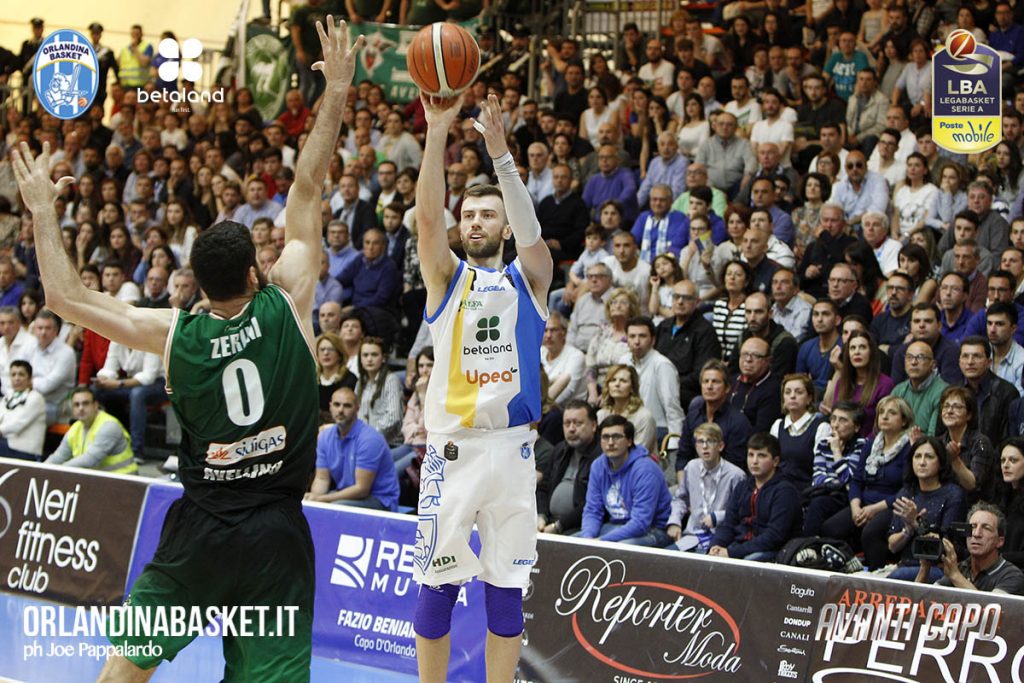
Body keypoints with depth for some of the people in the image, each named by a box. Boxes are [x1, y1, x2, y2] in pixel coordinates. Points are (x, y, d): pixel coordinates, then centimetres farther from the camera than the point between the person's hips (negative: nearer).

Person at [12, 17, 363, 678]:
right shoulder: (287, 307, -9)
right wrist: (337, 91, 2)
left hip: (201, 527, 1)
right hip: (278, 530, -1)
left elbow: (67, 296, 1)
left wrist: (42, 209, 12)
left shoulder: (174, 334, -6)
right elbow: (308, 194, -4)